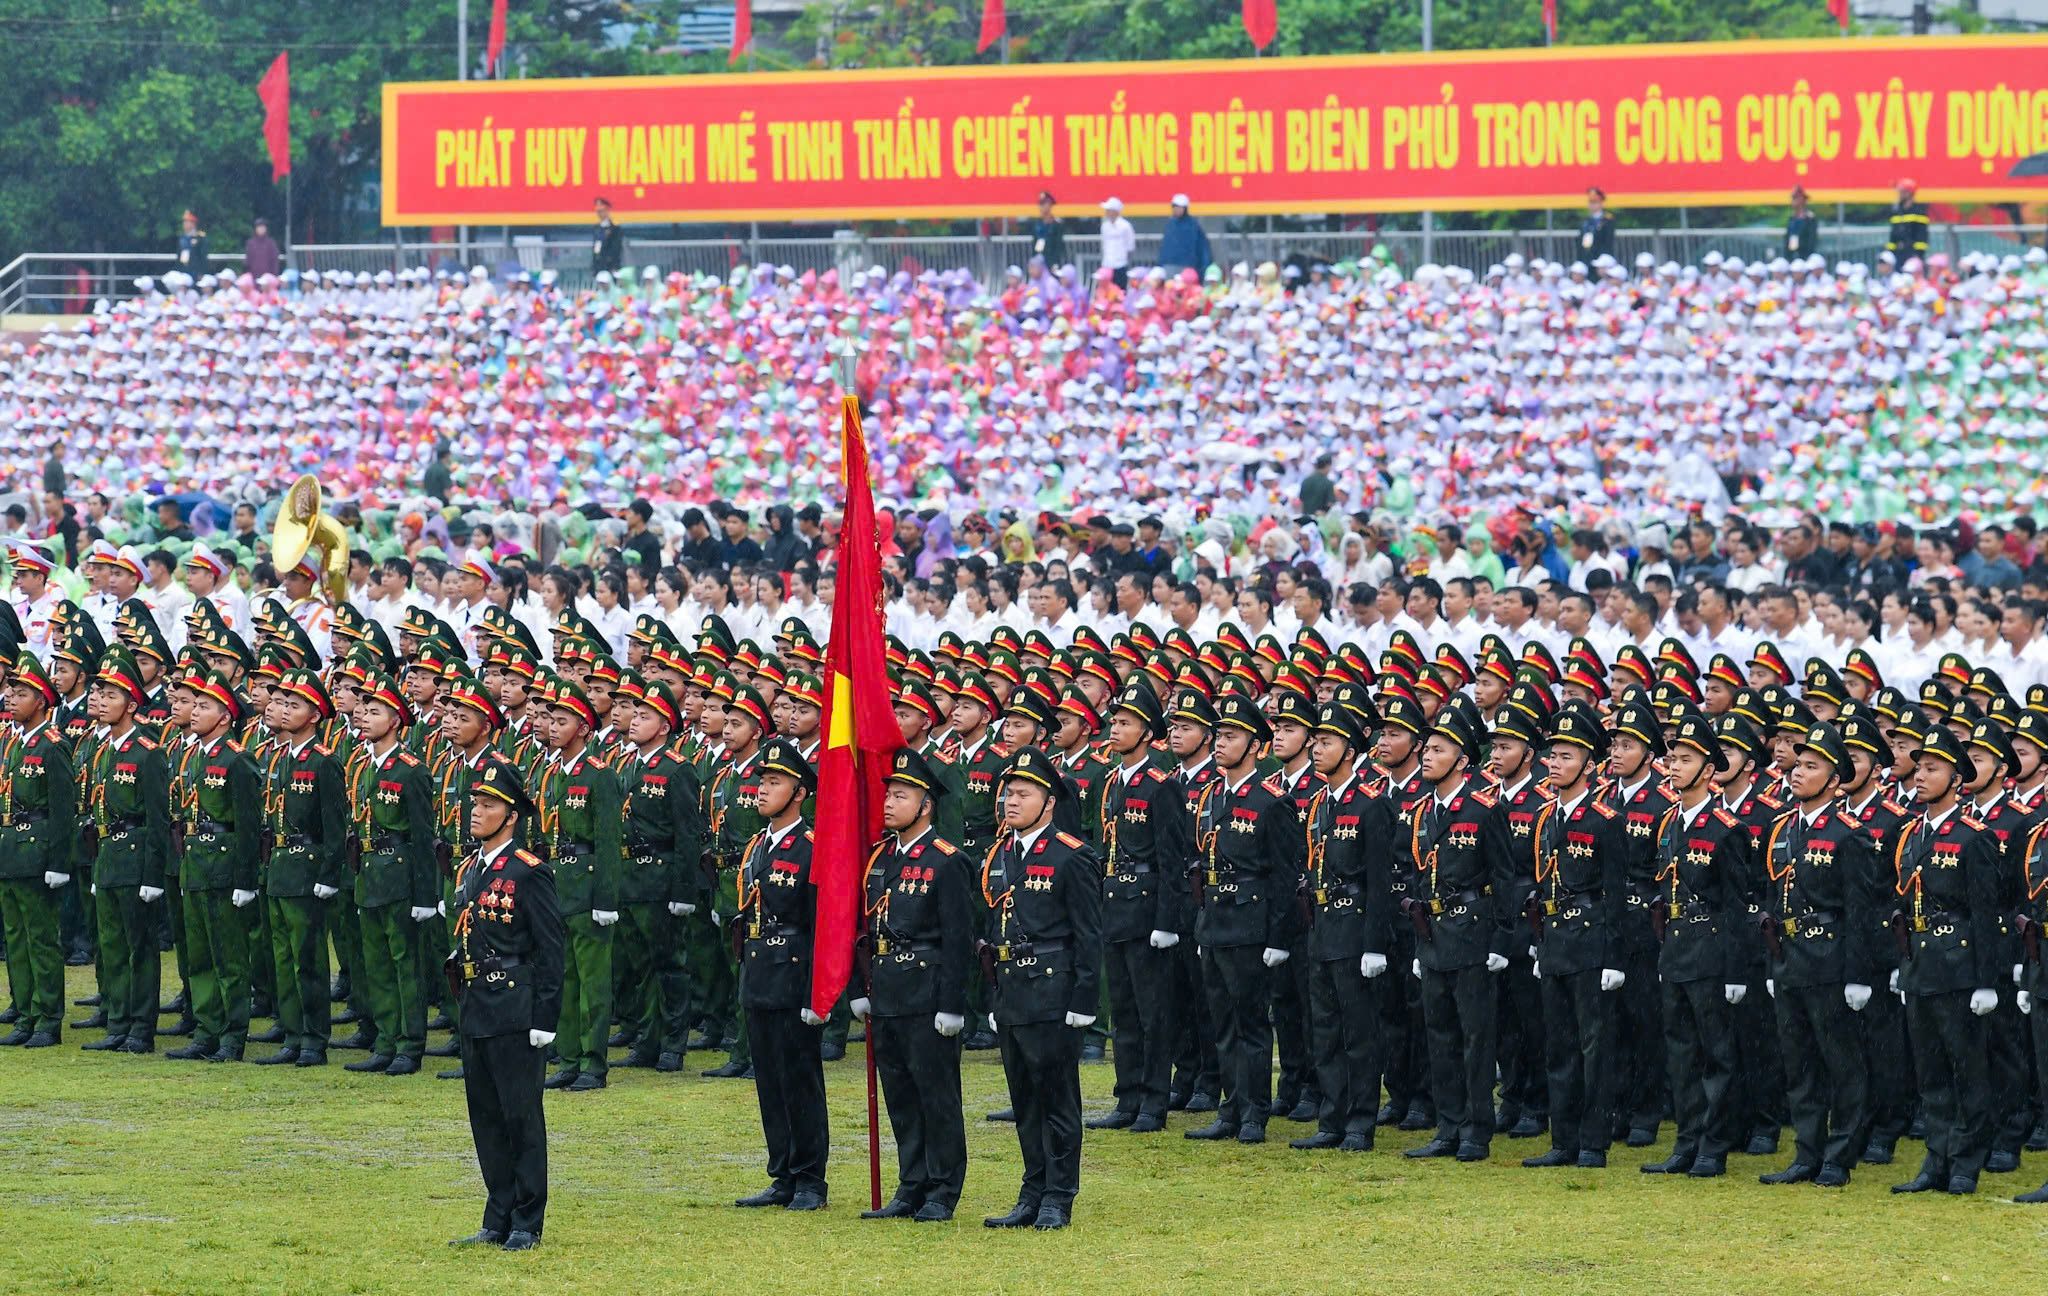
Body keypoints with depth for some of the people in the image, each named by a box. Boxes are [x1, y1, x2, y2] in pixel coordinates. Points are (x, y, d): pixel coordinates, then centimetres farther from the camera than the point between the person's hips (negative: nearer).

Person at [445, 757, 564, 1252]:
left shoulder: (529, 872, -11)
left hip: (515, 1013, -8)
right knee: (485, 1116, 10)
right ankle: (498, 1221, 17)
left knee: (521, 1114, -1)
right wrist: (462, 1000, 17)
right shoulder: (469, 869, 12)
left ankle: (527, 1224, 4)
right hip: (476, 1014, 8)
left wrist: (544, 1020, -14)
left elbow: (550, 950, -11)